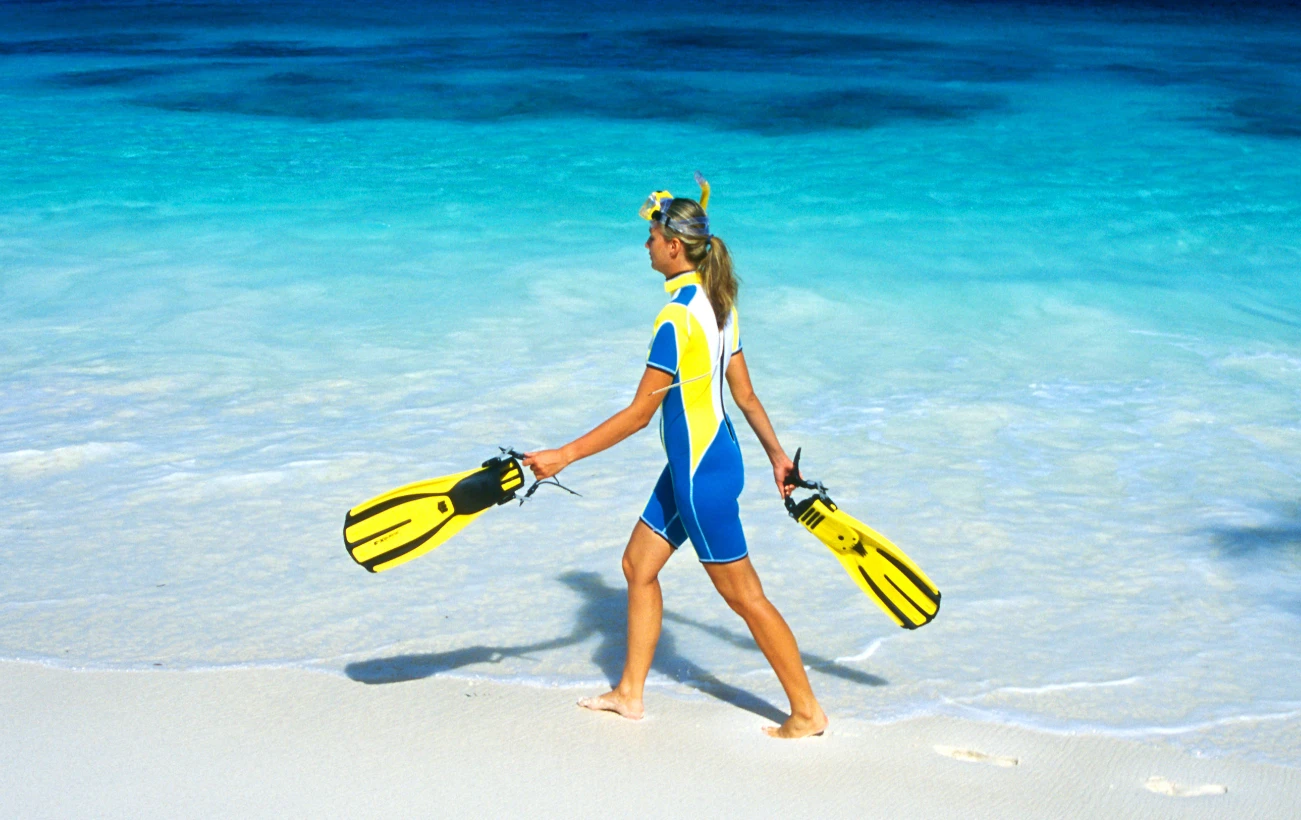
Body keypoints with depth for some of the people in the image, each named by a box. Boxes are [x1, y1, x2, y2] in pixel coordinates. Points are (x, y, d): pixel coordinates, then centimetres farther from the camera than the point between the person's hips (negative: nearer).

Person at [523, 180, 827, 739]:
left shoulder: (677, 316, -22)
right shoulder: (716, 301, 6)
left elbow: (640, 414, -21)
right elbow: (745, 394, 12)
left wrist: (565, 456, -16)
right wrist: (777, 454, 20)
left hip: (703, 472, -10)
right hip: (695, 464, 10)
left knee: (744, 595, 0)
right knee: (639, 565, 16)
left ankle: (807, 712, 11)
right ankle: (630, 693, 27)